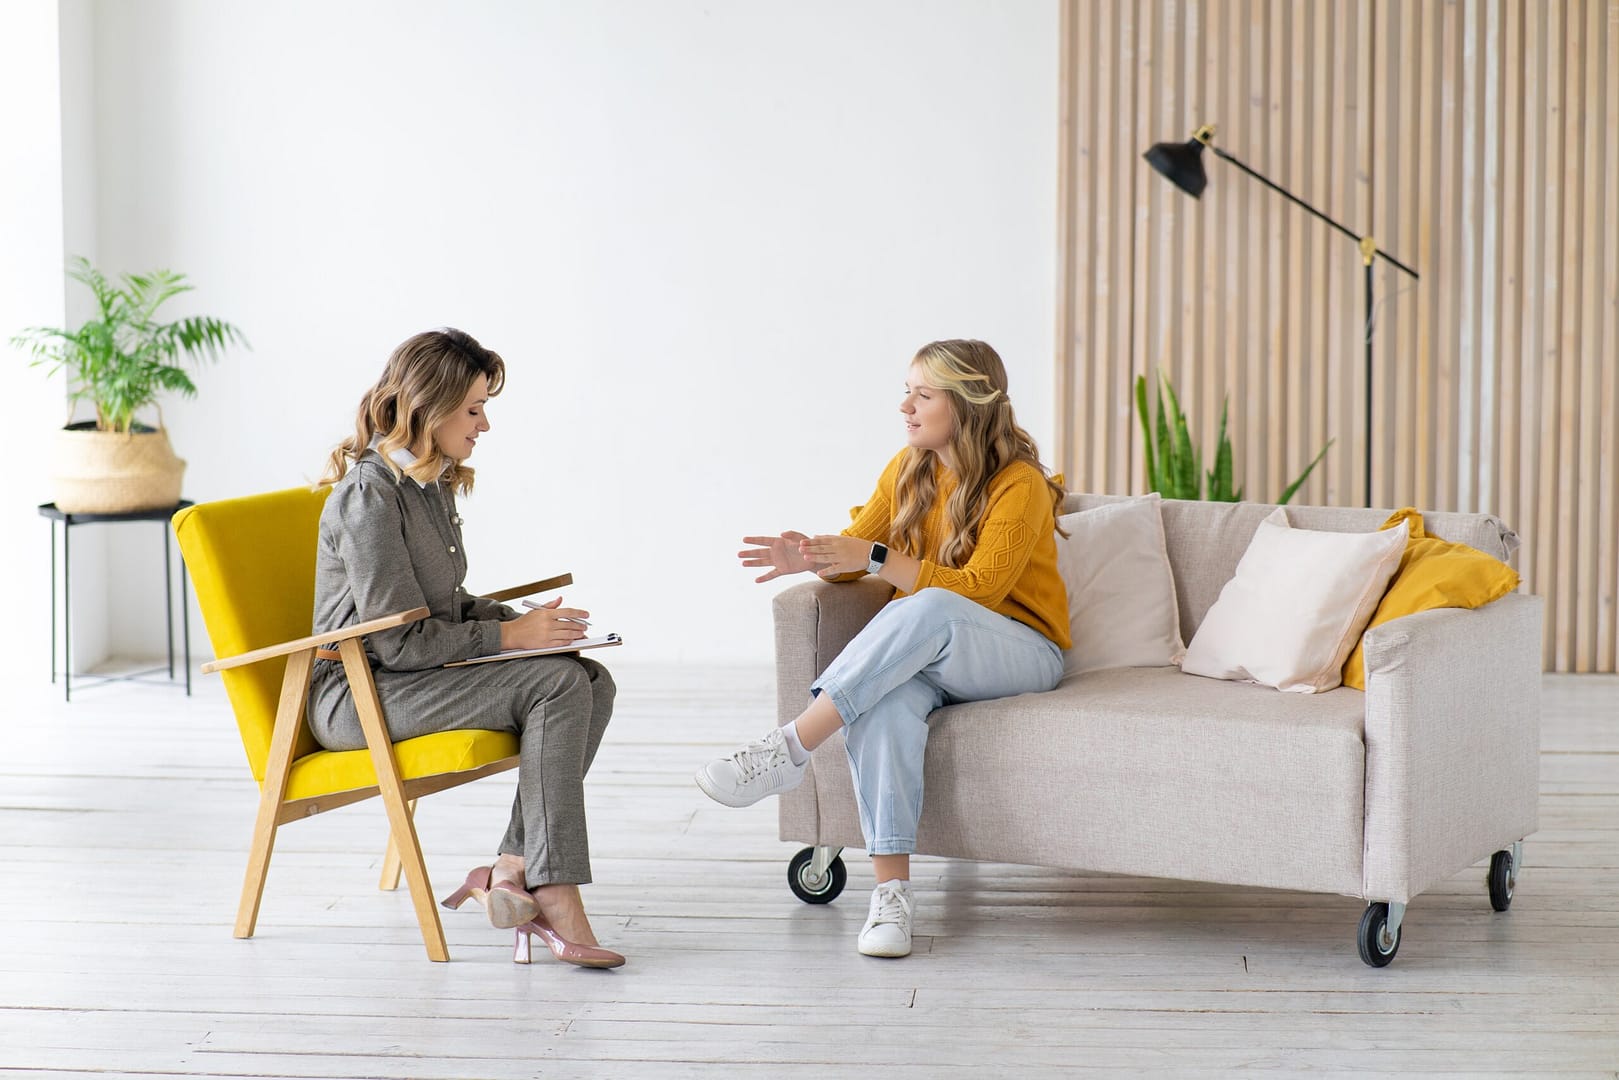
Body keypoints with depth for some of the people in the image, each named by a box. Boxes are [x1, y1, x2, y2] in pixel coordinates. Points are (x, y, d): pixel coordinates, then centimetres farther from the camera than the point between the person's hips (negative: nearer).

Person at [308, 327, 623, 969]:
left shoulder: (431, 486, 12)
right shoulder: (370, 496, -17)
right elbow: (400, 641, -20)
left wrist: (526, 622, 4)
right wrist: (510, 636, -14)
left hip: (419, 676, 9)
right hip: (359, 695, -9)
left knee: (592, 680, -11)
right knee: (556, 683, -25)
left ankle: (512, 869, -16)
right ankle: (553, 894, -26)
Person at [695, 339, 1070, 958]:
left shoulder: (1019, 484, -11)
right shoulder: (909, 469, 9)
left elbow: (979, 587, -20)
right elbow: (855, 549, 7)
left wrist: (877, 559, -26)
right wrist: (809, 555, -16)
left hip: (1019, 653, -4)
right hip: (925, 654, 5)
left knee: (927, 608, -39)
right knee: (884, 701, -35)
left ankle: (787, 751, -38)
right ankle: (891, 893, -38)